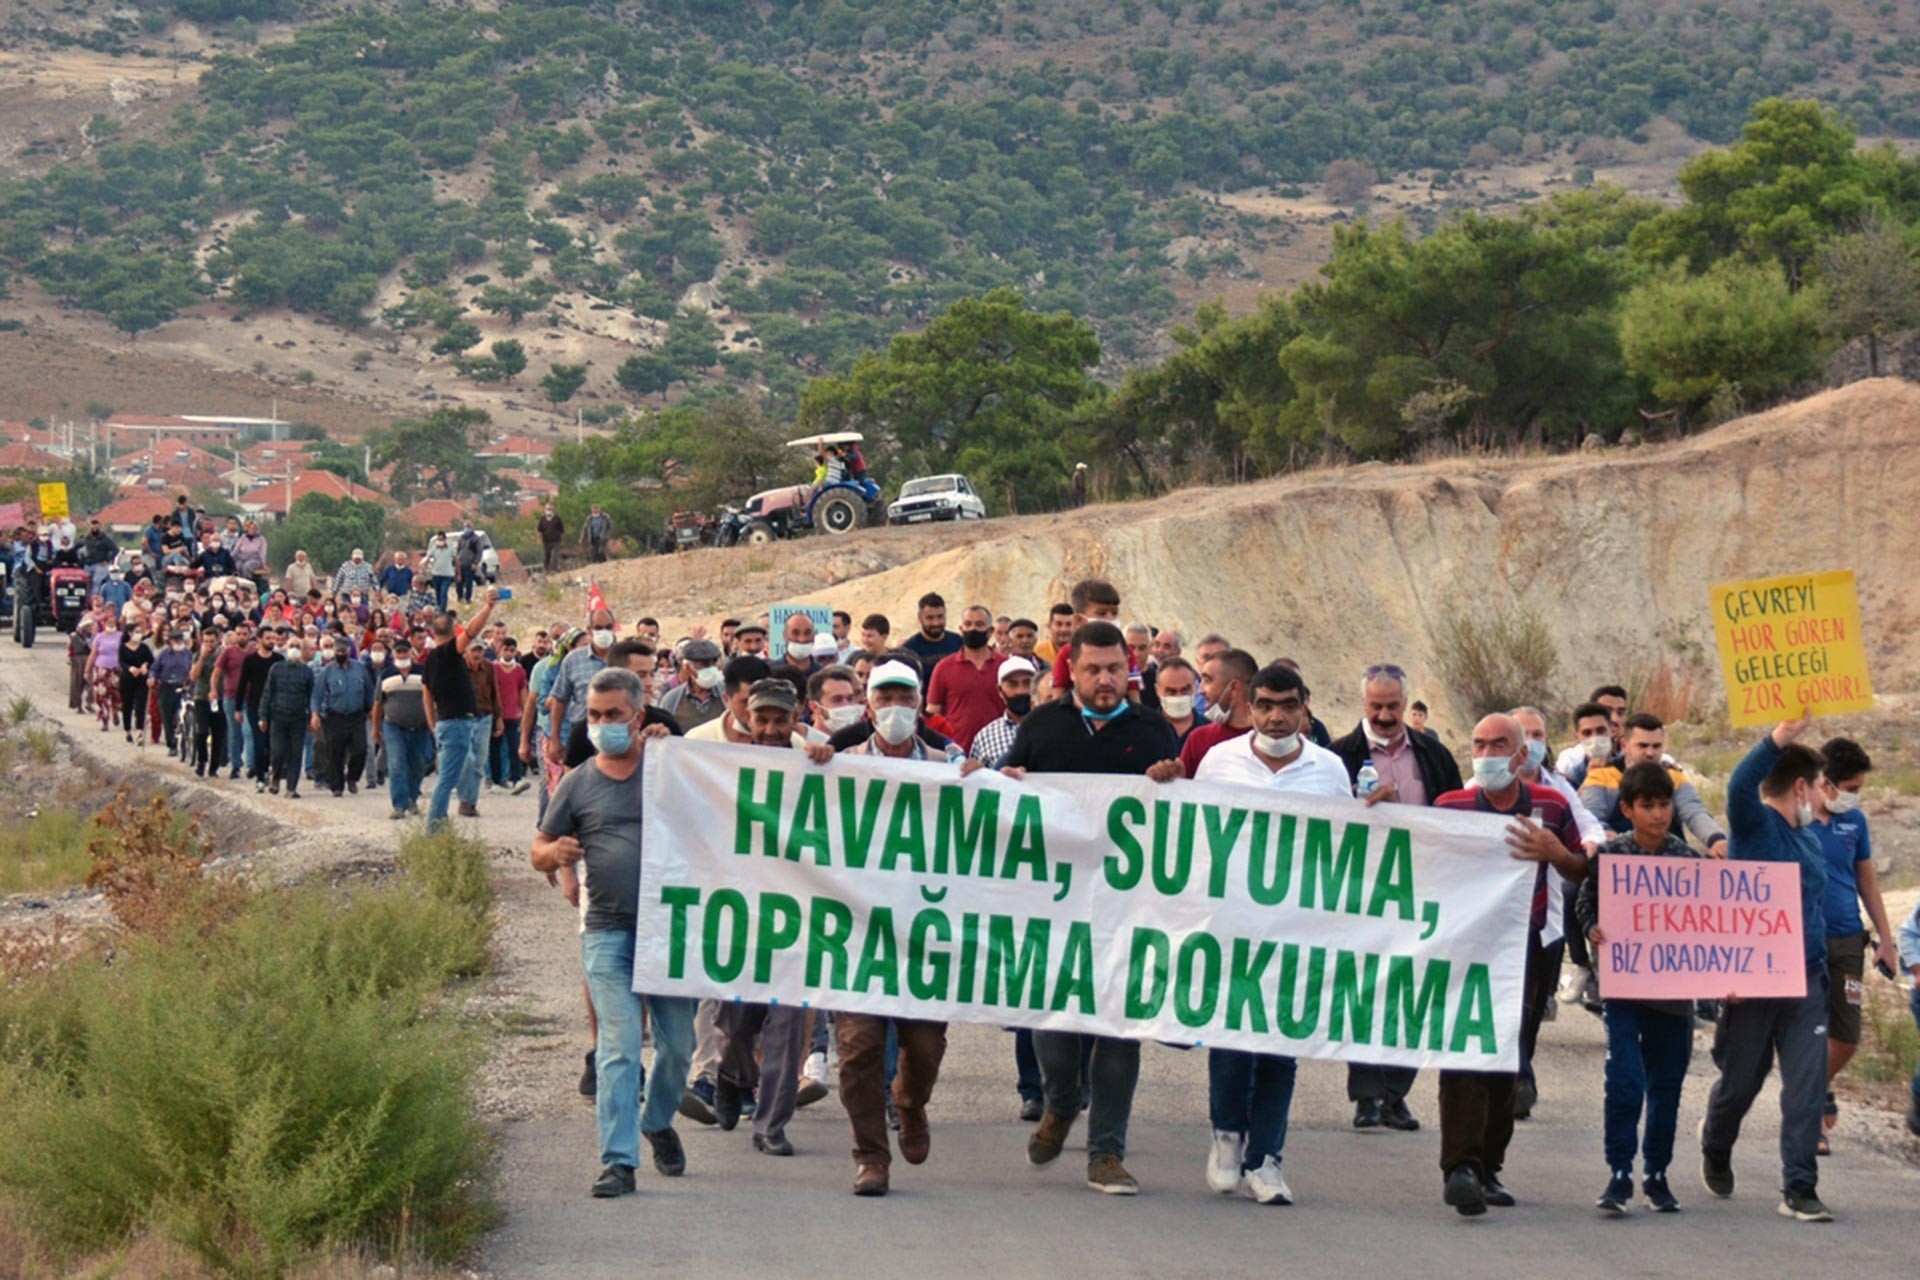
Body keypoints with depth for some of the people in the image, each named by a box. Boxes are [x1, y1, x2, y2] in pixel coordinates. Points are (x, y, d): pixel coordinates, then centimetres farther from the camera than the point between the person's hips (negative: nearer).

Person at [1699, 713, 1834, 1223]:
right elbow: (1741, 785, -31)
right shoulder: (1755, 826, -8)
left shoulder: (1810, 840, 14)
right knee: (1740, 1081, 9)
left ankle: (1799, 1189, 0)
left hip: (1805, 982, 6)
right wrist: (1779, 738, -42)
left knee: (1807, 1090, -3)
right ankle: (1716, 1152, 38)